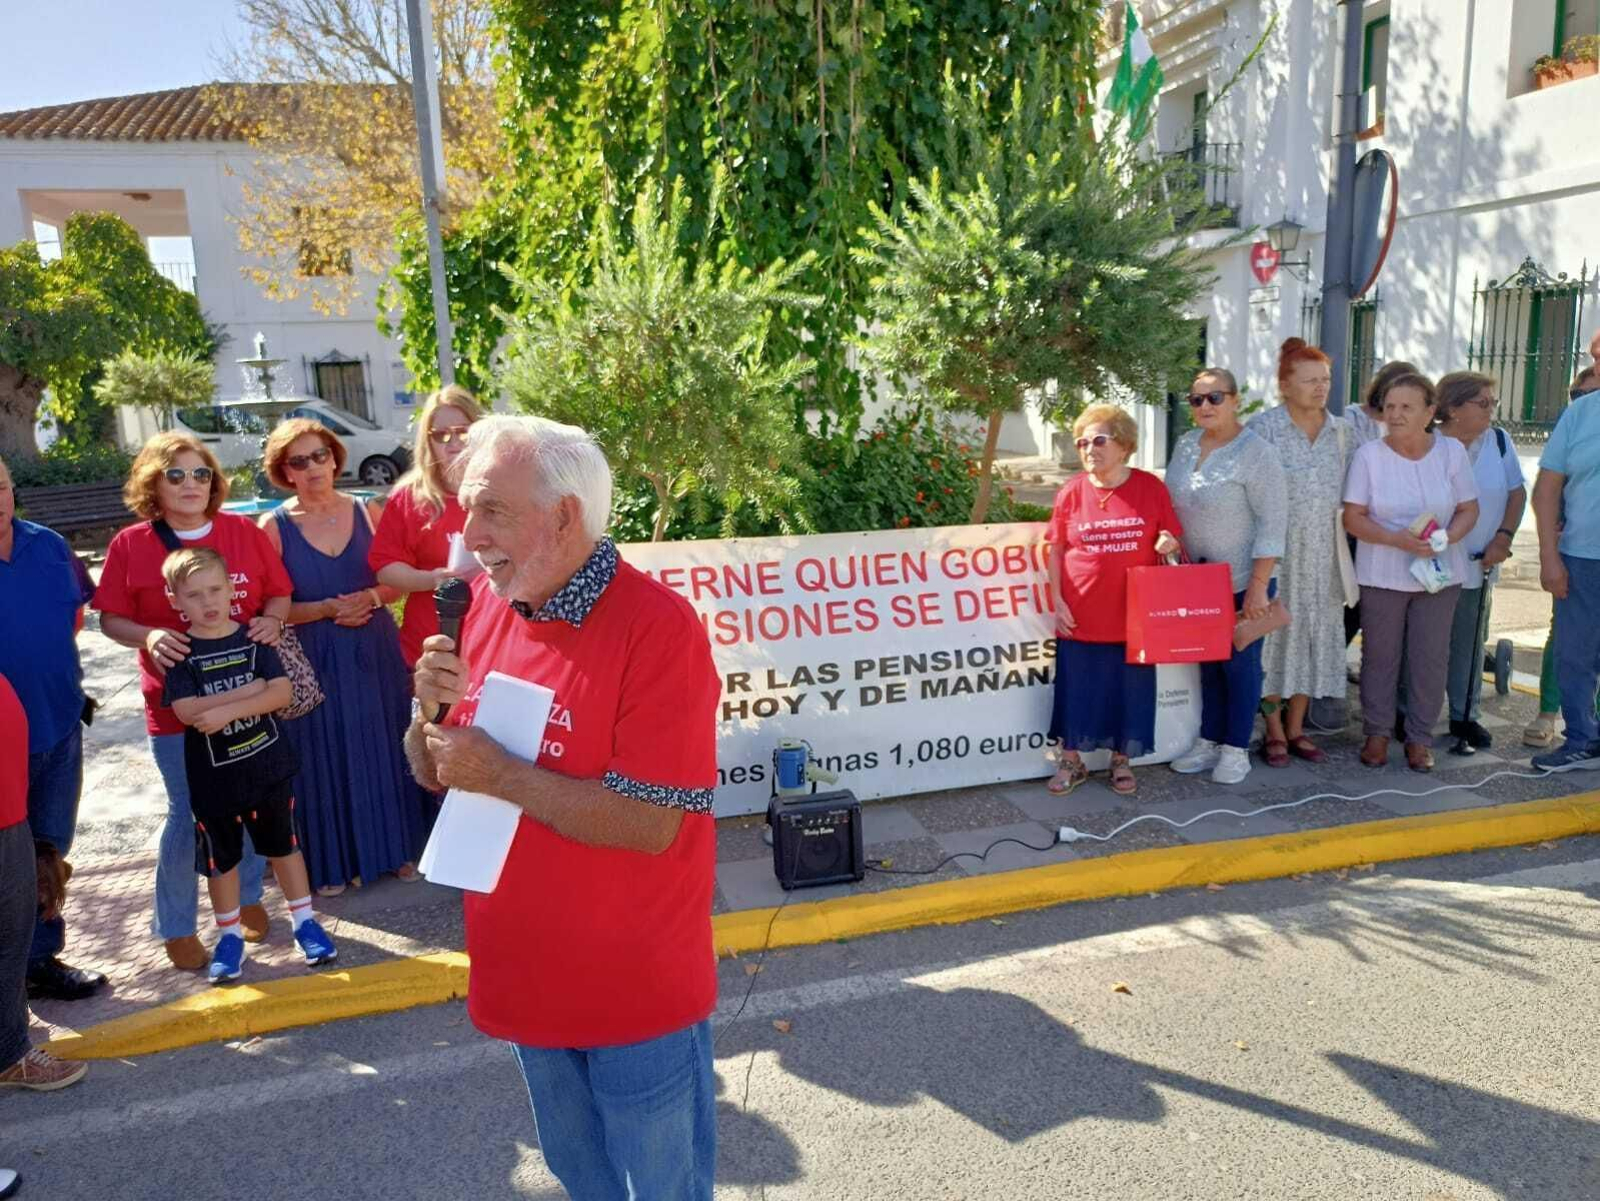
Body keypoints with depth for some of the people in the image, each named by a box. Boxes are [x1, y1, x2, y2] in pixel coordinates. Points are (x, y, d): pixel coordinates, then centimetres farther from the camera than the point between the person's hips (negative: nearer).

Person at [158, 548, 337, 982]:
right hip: (213, 775, -1)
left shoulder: (254, 638, -4)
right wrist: (247, 692, -21)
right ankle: (229, 935, 29)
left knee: (283, 845, 14)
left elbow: (282, 691, -15)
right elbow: (187, 710, -19)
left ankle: (304, 921, 28)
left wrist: (225, 710, -23)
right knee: (220, 857, 13)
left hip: (268, 763, 1)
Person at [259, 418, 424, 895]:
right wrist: (328, 610, -19)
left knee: (383, 751, 10)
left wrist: (369, 598, -15)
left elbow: (395, 582, 5)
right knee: (325, 757, 6)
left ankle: (393, 847, 26)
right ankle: (331, 862, 21)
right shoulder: (274, 526, -5)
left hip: (375, 651, 2)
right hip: (313, 660, -2)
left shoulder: (366, 512, 2)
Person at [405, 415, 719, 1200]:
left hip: (637, 991, -6)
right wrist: (431, 709, -14)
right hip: (527, 974, 6)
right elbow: (439, 774, 7)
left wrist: (500, 775, -24)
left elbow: (649, 825, -26)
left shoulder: (655, 625, -23)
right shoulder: (484, 605, -1)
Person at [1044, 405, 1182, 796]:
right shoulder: (1071, 492, -2)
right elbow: (1056, 550, 4)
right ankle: (1071, 762, 24)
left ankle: (1121, 761, 28)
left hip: (1133, 616, 0)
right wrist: (1058, 601, -3)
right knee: (1075, 691, 8)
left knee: (1129, 690, 9)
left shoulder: (1150, 487, -2)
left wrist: (1169, 544, -17)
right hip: (1081, 616, 0)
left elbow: (1172, 539, 7)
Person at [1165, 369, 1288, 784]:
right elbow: (1173, 506, 13)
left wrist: (1258, 586, -19)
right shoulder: (1186, 445, 4)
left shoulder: (1255, 453, -15)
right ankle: (1209, 741, 25)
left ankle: (1236, 749, 18)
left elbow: (1273, 523, -16)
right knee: (1209, 662, 14)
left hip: (1242, 581, -6)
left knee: (1239, 663, 5)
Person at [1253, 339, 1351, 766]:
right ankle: (1274, 731, 13)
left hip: (1323, 555, 5)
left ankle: (1296, 728, 22)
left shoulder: (1340, 431, 9)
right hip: (1277, 551, -5)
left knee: (1316, 634, 9)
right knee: (1276, 632, 1)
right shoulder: (1265, 427, -7)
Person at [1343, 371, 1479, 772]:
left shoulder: (1452, 451, -2)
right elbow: (1353, 517, -8)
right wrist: (1396, 539, -22)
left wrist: (1446, 538, -16)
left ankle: (1420, 737, 19)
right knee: (1380, 656, 6)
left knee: (1431, 657, 6)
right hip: (1382, 573, -1)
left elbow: (1469, 509, 4)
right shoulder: (1369, 454, -7)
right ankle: (1378, 732, 21)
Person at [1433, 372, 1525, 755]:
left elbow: (1517, 492, 7)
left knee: (1468, 645, 12)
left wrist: (1504, 537, -4)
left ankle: (1464, 717, 23)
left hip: (1477, 567, 4)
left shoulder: (1499, 441, 1)